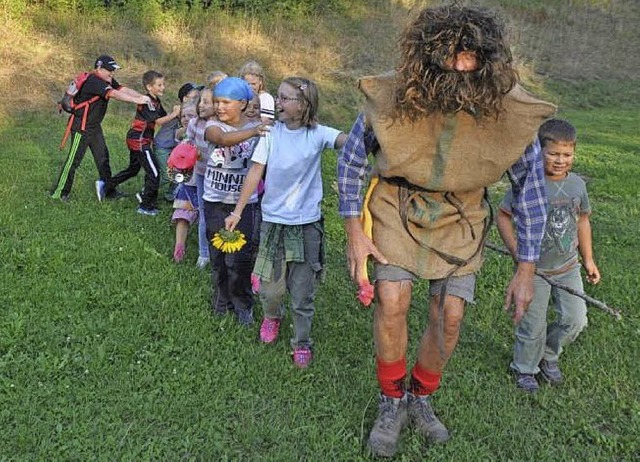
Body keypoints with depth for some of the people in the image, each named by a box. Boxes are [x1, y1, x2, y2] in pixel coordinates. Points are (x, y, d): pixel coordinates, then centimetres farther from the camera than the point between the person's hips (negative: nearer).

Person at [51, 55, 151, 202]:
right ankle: (59, 192, 8)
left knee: (103, 157, 11)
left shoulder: (107, 81, 5)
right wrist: (137, 101, -36)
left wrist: (142, 96, -20)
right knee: (74, 160, -3)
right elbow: (114, 94, -34)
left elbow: (123, 89, -5)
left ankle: (109, 190, 20)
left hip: (95, 126, 9)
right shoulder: (93, 81, -24)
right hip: (82, 127, -9)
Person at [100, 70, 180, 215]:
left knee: (133, 169, 24)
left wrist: (174, 112, -9)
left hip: (136, 139, 10)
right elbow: (159, 121, -26)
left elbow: (164, 116, 6)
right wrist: (174, 114, -22)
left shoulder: (156, 101, 10)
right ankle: (147, 206, -1)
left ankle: (106, 187, 33)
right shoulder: (147, 102, -19)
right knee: (154, 172, -8)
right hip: (139, 141, -10)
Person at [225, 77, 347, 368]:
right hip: (273, 220, 1)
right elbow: (255, 172, -3)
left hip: (307, 224, -1)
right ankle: (272, 316, 43)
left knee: (302, 292, 6)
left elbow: (347, 141, -25)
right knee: (270, 287, 9)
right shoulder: (272, 133, -2)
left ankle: (302, 343, 26)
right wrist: (237, 212, -5)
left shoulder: (317, 134, -7)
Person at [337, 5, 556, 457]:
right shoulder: (393, 95, -22)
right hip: (398, 204, -1)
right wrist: (355, 232, -10)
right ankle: (392, 401, 12)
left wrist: (526, 271, -7)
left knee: (449, 316, -2)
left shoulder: (508, 110, -20)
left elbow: (531, 188, -7)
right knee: (392, 302, -15)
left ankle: (420, 398, 27)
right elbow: (352, 156, -6)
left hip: (460, 217, 1)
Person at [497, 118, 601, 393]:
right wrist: (516, 250, -18)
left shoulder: (577, 184, -2)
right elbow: (503, 215, -9)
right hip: (533, 270, -4)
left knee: (575, 320, 8)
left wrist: (588, 260, 13)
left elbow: (582, 219, 11)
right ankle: (524, 368, 30)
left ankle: (548, 355, 35)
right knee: (533, 327, 5)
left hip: (568, 267, 5)